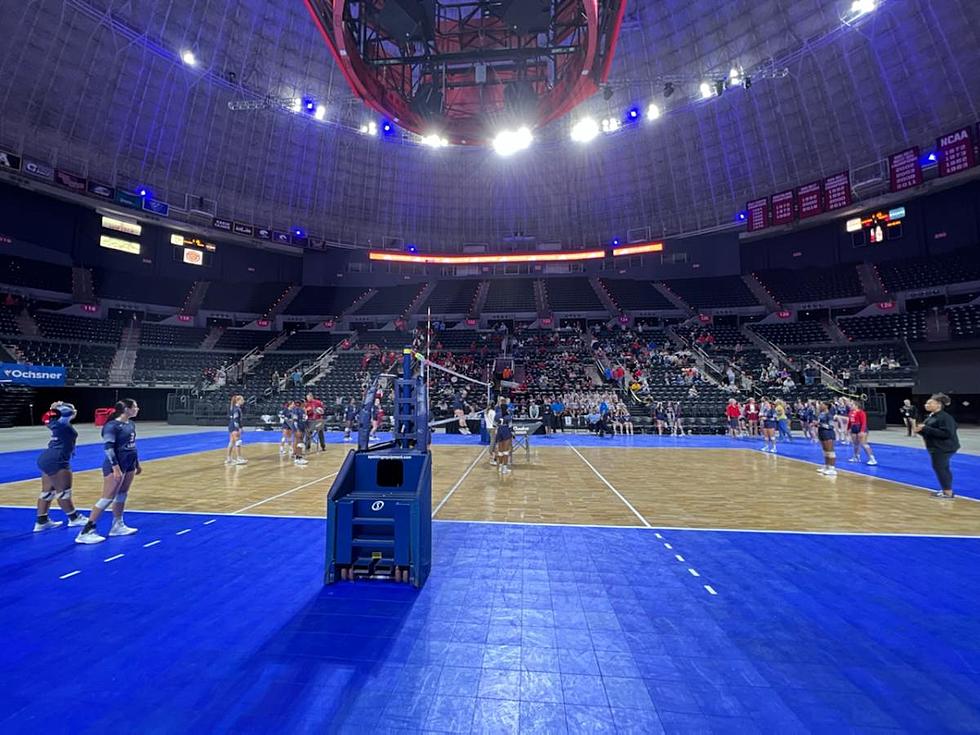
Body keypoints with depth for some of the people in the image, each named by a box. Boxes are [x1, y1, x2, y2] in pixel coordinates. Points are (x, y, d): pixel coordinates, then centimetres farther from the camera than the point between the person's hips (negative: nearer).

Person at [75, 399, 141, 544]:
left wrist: (137, 463, 22)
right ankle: (86, 532, 5)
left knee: (122, 496, 14)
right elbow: (108, 447, -21)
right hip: (116, 466, -8)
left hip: (129, 465, 8)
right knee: (108, 498, -5)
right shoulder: (112, 425, -16)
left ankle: (118, 526, 24)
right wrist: (115, 467, -25)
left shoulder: (131, 424, 9)